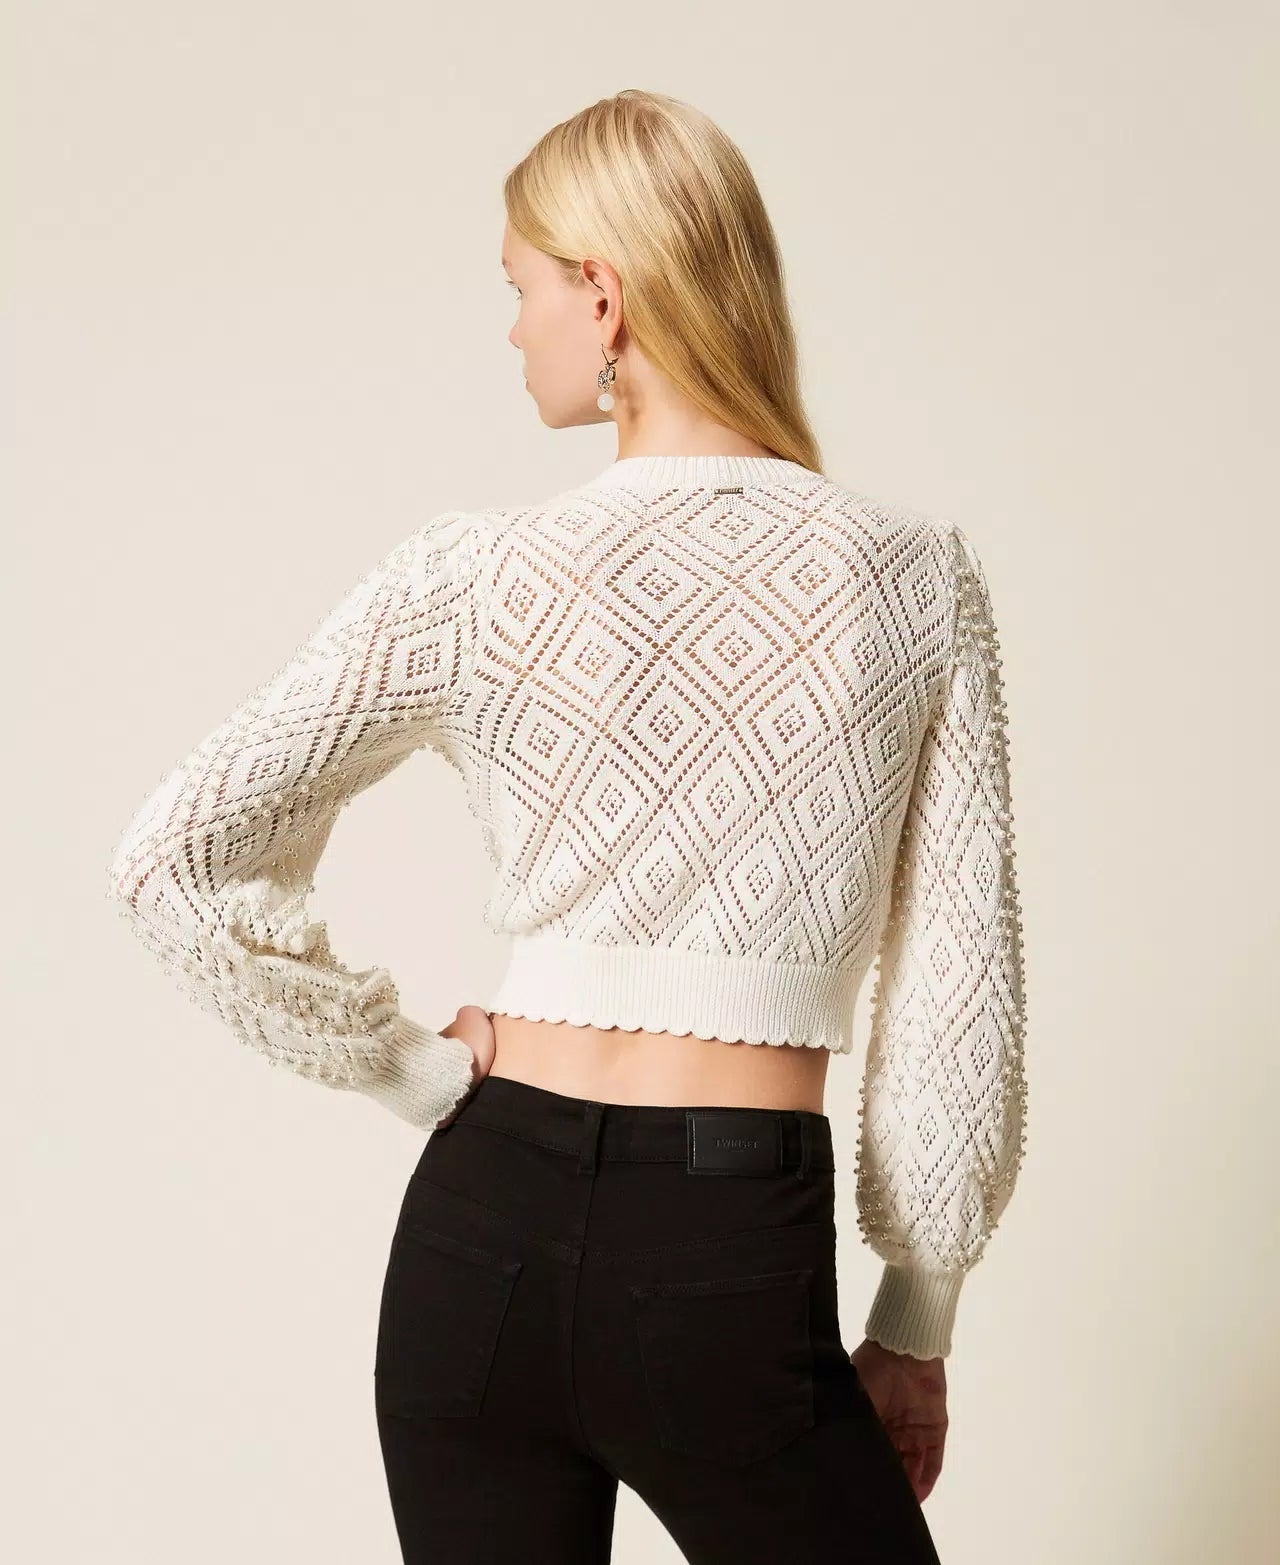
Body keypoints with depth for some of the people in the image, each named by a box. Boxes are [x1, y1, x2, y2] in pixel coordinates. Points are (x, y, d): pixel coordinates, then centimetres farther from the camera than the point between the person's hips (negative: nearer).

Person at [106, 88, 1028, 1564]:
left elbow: (173, 857, -4)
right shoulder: (916, 574, -3)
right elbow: (957, 998, -1)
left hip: (483, 1231, 2)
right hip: (736, 1268, -1)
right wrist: (916, 1321, 8)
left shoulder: (470, 582, -4)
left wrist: (412, 1066, 5)